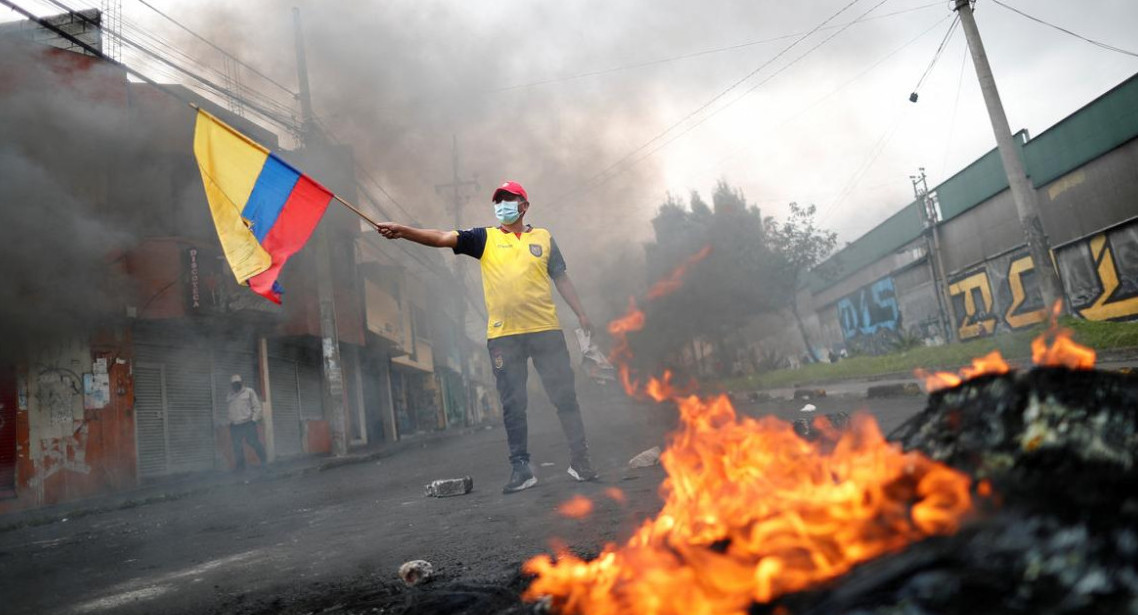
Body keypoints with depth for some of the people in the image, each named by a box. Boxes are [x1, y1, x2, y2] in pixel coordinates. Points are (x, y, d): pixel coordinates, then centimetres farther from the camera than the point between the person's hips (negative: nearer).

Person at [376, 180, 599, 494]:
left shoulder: (543, 238, 12)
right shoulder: (485, 238, 8)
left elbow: (561, 278, 18)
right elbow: (442, 238, -4)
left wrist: (581, 314, 12)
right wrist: (402, 231, -18)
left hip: (546, 330, 1)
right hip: (503, 335, 0)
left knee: (565, 397, 3)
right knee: (512, 406, 3)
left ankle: (580, 459, 16)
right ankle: (521, 468, 12)